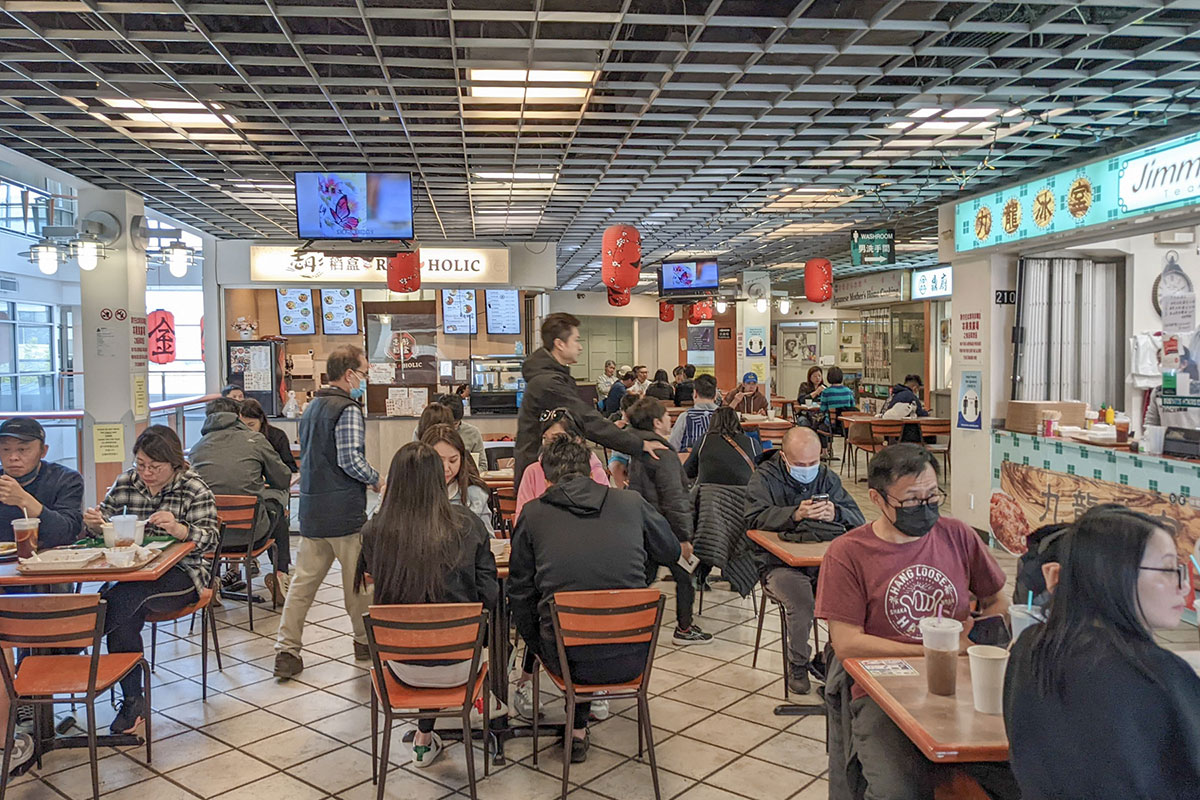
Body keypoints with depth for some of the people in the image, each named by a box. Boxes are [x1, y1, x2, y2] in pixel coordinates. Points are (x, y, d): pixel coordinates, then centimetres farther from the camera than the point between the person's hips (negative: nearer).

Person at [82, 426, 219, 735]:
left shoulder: (194, 488, -5)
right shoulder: (126, 482, 7)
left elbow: (210, 539, -12)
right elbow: (103, 521, 10)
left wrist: (178, 529, -33)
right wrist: (93, 522, -15)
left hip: (181, 573, -3)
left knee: (123, 596, -32)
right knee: (126, 612, -29)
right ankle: (133, 701, -15)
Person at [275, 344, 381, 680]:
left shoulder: (312, 407, 15)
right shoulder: (348, 410, -13)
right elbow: (351, 460, -22)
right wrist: (376, 480, -5)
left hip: (311, 508, 8)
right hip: (343, 511, -8)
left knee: (303, 580, 9)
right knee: (358, 577, 8)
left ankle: (286, 650, 10)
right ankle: (366, 640, 23)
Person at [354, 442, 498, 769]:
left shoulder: (374, 530, -14)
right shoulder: (467, 525, -14)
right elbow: (489, 596, -9)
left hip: (404, 668, 1)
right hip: (459, 667, -1)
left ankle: (426, 738, 43)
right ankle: (424, 737, 40)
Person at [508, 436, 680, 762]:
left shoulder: (533, 513, -2)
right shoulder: (631, 503, 0)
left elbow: (520, 592, 5)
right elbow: (671, 552, 17)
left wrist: (541, 652, 20)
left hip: (569, 660, -1)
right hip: (633, 660, 1)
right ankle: (578, 727, 42)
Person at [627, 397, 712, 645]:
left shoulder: (638, 451, 6)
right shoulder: (664, 455, -21)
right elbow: (673, 499, -23)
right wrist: (684, 537, -20)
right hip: (665, 530, -8)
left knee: (644, 576, 16)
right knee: (685, 576, 9)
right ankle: (684, 628, 20)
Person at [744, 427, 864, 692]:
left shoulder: (826, 477, 9)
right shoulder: (764, 478, -1)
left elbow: (858, 518, 1)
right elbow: (755, 519, -18)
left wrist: (835, 514, -23)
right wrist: (795, 515, -33)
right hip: (778, 563, -3)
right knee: (800, 599, -30)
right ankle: (797, 665, -4)